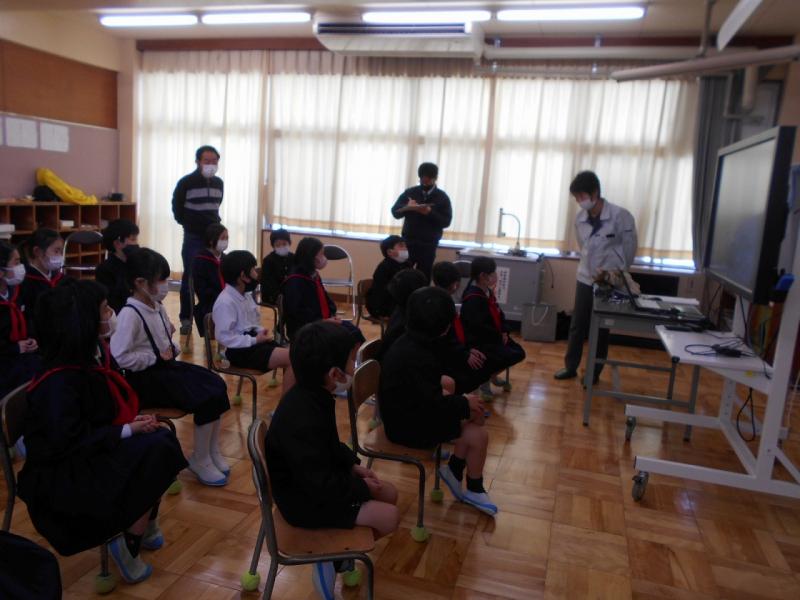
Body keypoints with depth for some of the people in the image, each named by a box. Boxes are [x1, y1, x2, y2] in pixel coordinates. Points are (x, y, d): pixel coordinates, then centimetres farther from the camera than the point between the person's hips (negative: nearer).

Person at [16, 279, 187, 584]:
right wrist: (128, 430, -22)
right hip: (62, 476, -9)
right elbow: (71, 442, -27)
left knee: (162, 441, -7)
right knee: (156, 451, -22)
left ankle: (144, 525, 9)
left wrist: (132, 422, -4)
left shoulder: (82, 361, 4)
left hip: (88, 457, 9)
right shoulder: (59, 381, -24)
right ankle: (128, 546, -6)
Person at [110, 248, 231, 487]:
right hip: (145, 378, -8)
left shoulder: (158, 307, 7)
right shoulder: (130, 314, -19)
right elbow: (120, 357, -24)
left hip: (166, 366, 9)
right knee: (207, 397, -19)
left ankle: (213, 451, 5)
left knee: (216, 385, -6)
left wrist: (173, 348, 3)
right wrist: (156, 357, -19)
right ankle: (200, 459, -2)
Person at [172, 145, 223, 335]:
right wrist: (187, 224, 2)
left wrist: (215, 222, 10)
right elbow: (177, 207, 0)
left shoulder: (219, 183, 7)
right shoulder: (186, 182, -8)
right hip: (193, 237, -5)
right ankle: (186, 319, 8)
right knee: (190, 277, -1)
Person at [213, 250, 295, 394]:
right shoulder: (225, 302, -18)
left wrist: (261, 333, 1)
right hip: (240, 350, -9)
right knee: (292, 359, -21)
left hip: (253, 341, 9)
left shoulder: (246, 295, 12)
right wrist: (255, 340, -19)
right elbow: (224, 336, -21)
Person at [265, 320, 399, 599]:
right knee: (389, 516, -15)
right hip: (305, 499, -9)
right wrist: (361, 488, -15)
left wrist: (353, 465, 2)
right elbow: (321, 486, -30)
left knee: (389, 493, 10)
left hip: (319, 479, 9)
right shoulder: (302, 421, -35)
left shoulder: (312, 395, -5)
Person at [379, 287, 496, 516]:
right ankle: (474, 491, 15)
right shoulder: (416, 357, -30)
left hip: (411, 409, 10)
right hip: (409, 425, -9)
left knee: (475, 412, 8)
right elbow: (434, 406, -26)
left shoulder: (411, 342, -1)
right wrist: (464, 403, -10)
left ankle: (455, 469, 17)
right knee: (479, 435, -8)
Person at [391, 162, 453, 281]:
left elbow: (446, 222, -3)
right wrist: (407, 207, -18)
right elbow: (395, 212, 2)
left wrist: (430, 213, -18)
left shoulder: (442, 197, 4)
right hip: (408, 242, 1)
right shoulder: (410, 192, 7)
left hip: (428, 245, -1)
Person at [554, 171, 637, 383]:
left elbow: (629, 248, -10)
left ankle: (595, 372, 21)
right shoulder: (580, 217, -1)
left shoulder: (620, 216, -16)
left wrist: (609, 270, -14)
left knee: (601, 329, 7)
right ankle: (570, 367, 24)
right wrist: (592, 269, -1)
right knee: (577, 325, 9)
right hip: (585, 278, 4)